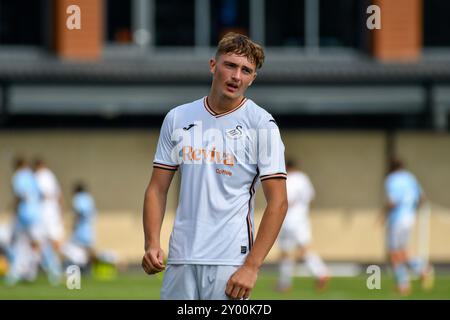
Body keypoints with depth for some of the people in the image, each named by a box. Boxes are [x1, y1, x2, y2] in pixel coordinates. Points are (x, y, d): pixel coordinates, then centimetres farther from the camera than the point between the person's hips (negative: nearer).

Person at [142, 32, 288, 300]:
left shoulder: (261, 124, -2)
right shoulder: (178, 118, 11)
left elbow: (278, 202, -6)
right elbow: (158, 188, 13)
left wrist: (251, 267, -13)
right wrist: (152, 243, -3)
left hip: (231, 261, -4)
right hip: (181, 258, 4)